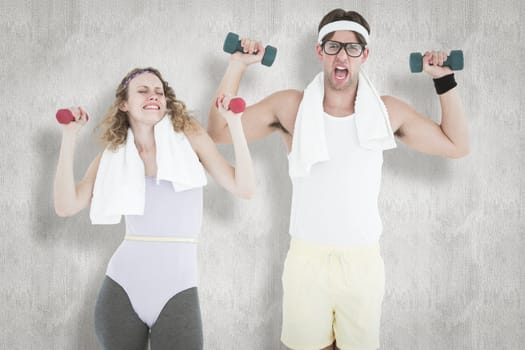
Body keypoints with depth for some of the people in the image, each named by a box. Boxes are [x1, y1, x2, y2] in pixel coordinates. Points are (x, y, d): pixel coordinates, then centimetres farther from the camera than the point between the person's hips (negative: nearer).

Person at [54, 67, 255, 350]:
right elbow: (66, 206, -6)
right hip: (122, 285, 2)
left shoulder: (190, 137, -1)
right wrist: (69, 136, -5)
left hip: (177, 286, -2)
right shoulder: (113, 156, 5)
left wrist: (234, 123, -12)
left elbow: (244, 188, -7)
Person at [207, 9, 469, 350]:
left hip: (363, 261, 1)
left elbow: (457, 146, 7)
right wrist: (238, 66, -5)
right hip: (306, 259, 0)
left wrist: (445, 80, 1)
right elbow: (218, 131, 0)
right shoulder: (290, 107, -2)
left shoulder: (388, 111, 0)